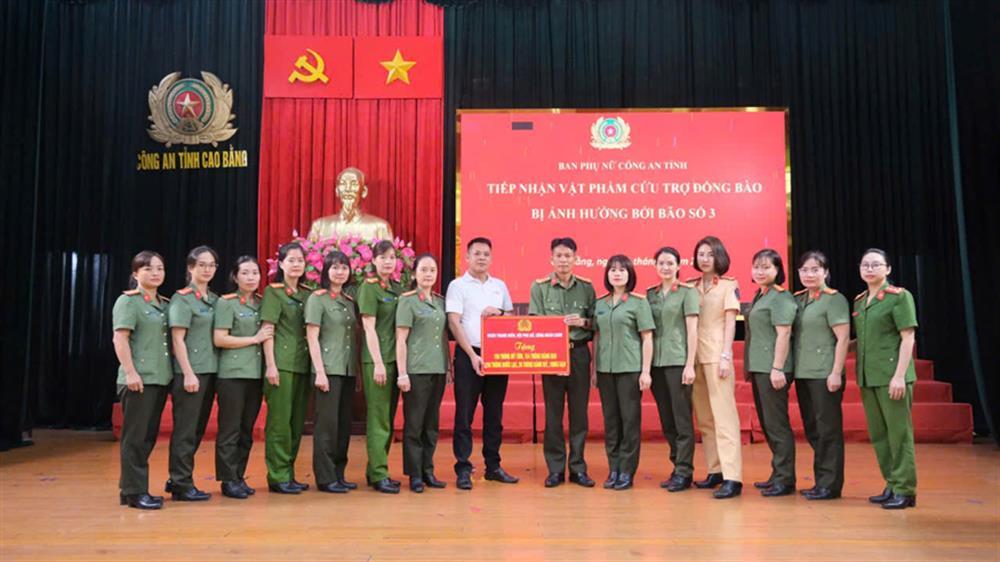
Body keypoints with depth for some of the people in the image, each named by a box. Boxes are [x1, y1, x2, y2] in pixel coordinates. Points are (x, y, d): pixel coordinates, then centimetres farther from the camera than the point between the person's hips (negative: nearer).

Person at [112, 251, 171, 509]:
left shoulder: (165, 304, 15)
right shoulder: (128, 301, -4)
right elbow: (120, 339, -12)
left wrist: (171, 372, 12)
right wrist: (131, 372, -19)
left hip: (161, 378, 7)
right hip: (138, 379, -7)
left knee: (149, 436, 11)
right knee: (135, 436, -2)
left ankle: (131, 487, 21)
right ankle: (134, 492, 4)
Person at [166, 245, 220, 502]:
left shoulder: (215, 299, 13)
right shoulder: (182, 298, -5)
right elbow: (177, 339, -11)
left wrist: (214, 371, 9)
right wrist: (189, 374, -16)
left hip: (210, 370, 7)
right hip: (189, 372, -7)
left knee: (198, 428, 12)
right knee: (185, 428, -1)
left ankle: (178, 479, 24)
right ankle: (182, 485, 7)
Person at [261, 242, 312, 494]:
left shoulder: (307, 295, 14)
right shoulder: (273, 292, -2)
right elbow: (267, 330, -7)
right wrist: (270, 365, -14)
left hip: (302, 364, 6)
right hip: (281, 364, -6)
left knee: (297, 422, 9)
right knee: (280, 420, -3)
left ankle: (289, 474, 17)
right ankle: (278, 477, 4)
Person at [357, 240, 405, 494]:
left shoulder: (398, 289, 13)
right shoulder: (369, 288, -6)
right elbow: (369, 328, -11)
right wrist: (378, 363, -16)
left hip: (395, 358, 7)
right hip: (376, 359, -7)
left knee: (388, 418, 11)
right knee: (378, 418, -4)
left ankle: (374, 470, 19)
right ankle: (379, 475, 1)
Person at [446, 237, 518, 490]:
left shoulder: (500, 286, 13)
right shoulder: (458, 286, 0)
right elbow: (454, 323, -8)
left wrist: (499, 313, -6)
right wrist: (472, 355, -16)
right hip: (468, 355, -4)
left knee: (494, 413, 10)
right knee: (464, 414, -2)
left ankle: (493, 466, 19)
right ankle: (463, 469, 4)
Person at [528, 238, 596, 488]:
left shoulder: (586, 286, 6)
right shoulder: (539, 286, 2)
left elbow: (596, 323, 7)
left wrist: (582, 322, -12)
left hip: (579, 353, 1)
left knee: (579, 411, 6)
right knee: (553, 412, 3)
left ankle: (578, 468, 16)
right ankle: (555, 469, 12)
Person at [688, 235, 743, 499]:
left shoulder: (729, 285, 2)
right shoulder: (691, 287, 12)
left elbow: (730, 323, -3)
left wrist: (726, 357, -11)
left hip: (717, 355, -5)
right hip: (695, 356, 5)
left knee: (724, 415, -10)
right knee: (704, 418, 8)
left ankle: (732, 478, -11)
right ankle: (715, 471, 17)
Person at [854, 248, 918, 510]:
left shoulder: (899, 296, -6)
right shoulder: (859, 301, 14)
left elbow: (908, 337, -11)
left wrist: (899, 375, -17)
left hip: (891, 377, -7)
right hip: (868, 377, 7)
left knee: (899, 433, -2)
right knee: (878, 435, 12)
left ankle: (904, 490, 7)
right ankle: (891, 485, 23)